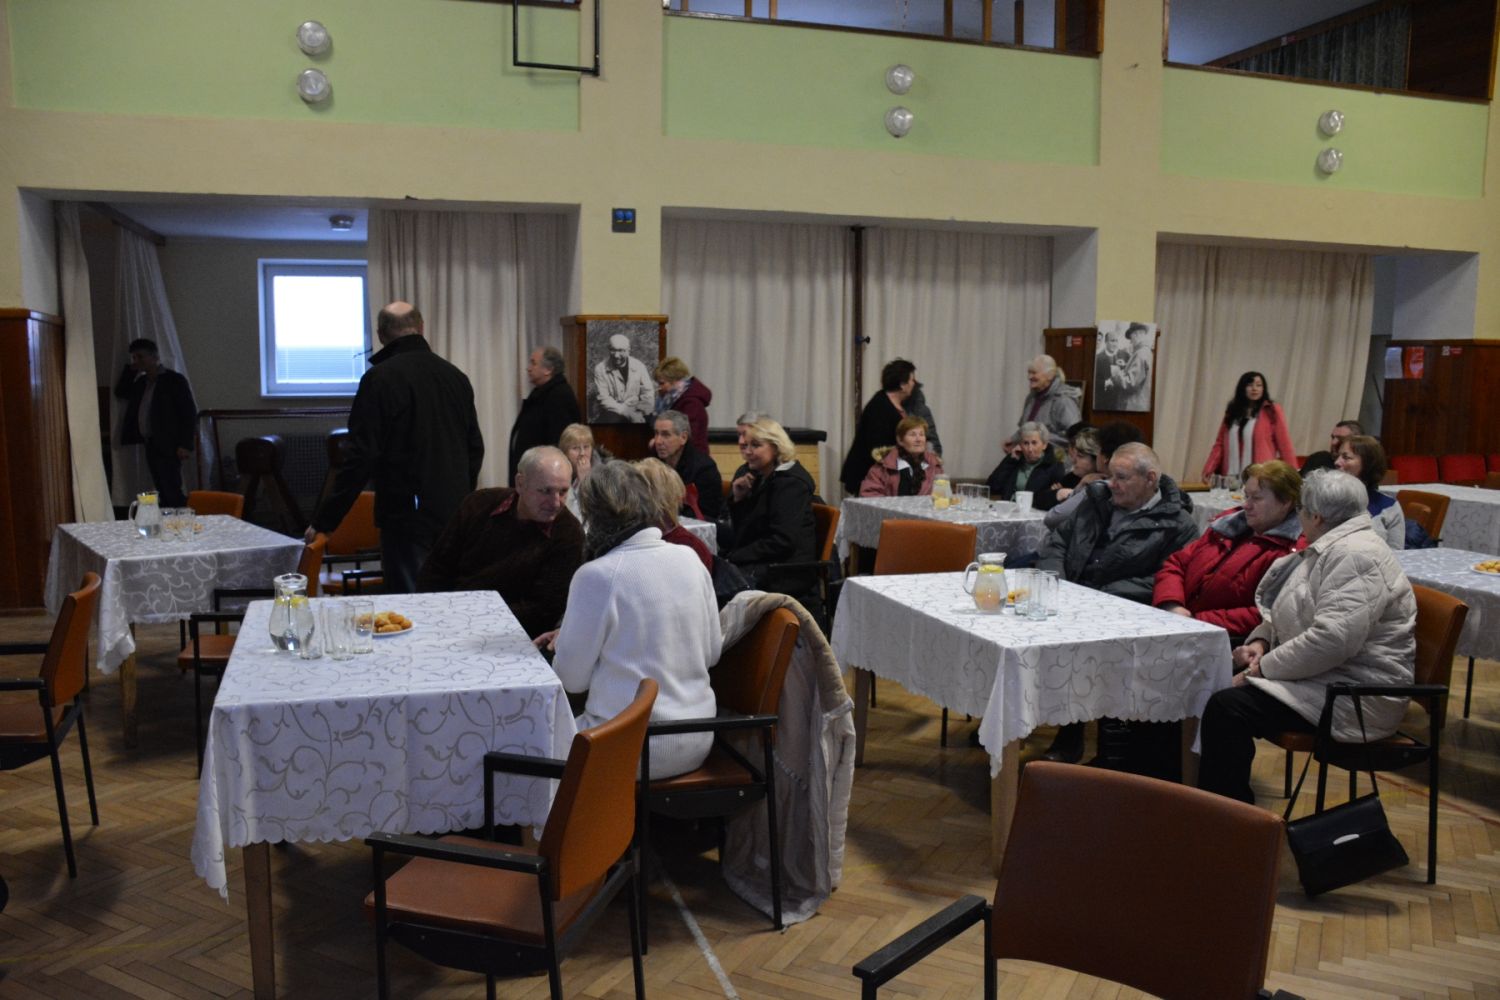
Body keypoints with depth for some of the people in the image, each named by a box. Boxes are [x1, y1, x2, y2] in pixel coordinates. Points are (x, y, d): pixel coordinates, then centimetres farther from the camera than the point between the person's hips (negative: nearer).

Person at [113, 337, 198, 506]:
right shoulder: (141, 382, 18)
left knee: (172, 493, -13)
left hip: (168, 446, -7)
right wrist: (131, 370, 12)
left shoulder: (175, 380, -5)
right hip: (150, 445, 7)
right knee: (163, 493, 5)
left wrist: (185, 444, -17)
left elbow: (189, 412, -10)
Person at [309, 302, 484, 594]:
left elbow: (361, 458, -14)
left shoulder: (379, 378, -10)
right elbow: (475, 448, 15)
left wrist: (325, 520, -7)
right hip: (455, 515, 6)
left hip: (406, 517, -6)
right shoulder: (456, 376, 8)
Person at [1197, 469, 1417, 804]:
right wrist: (1260, 641, 4)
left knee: (1227, 708, -24)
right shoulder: (1330, 548, 16)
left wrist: (1264, 668, -20)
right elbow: (1292, 612, 25)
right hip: (1326, 677, 11)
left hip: (1356, 696, -11)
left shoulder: (1354, 556, -19)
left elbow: (1332, 639, -29)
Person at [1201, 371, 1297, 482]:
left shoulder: (1272, 412, 2)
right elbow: (1220, 443, 10)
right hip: (1232, 477, 4)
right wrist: (1209, 469, -1)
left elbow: (1285, 446, 0)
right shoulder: (1232, 412, 13)